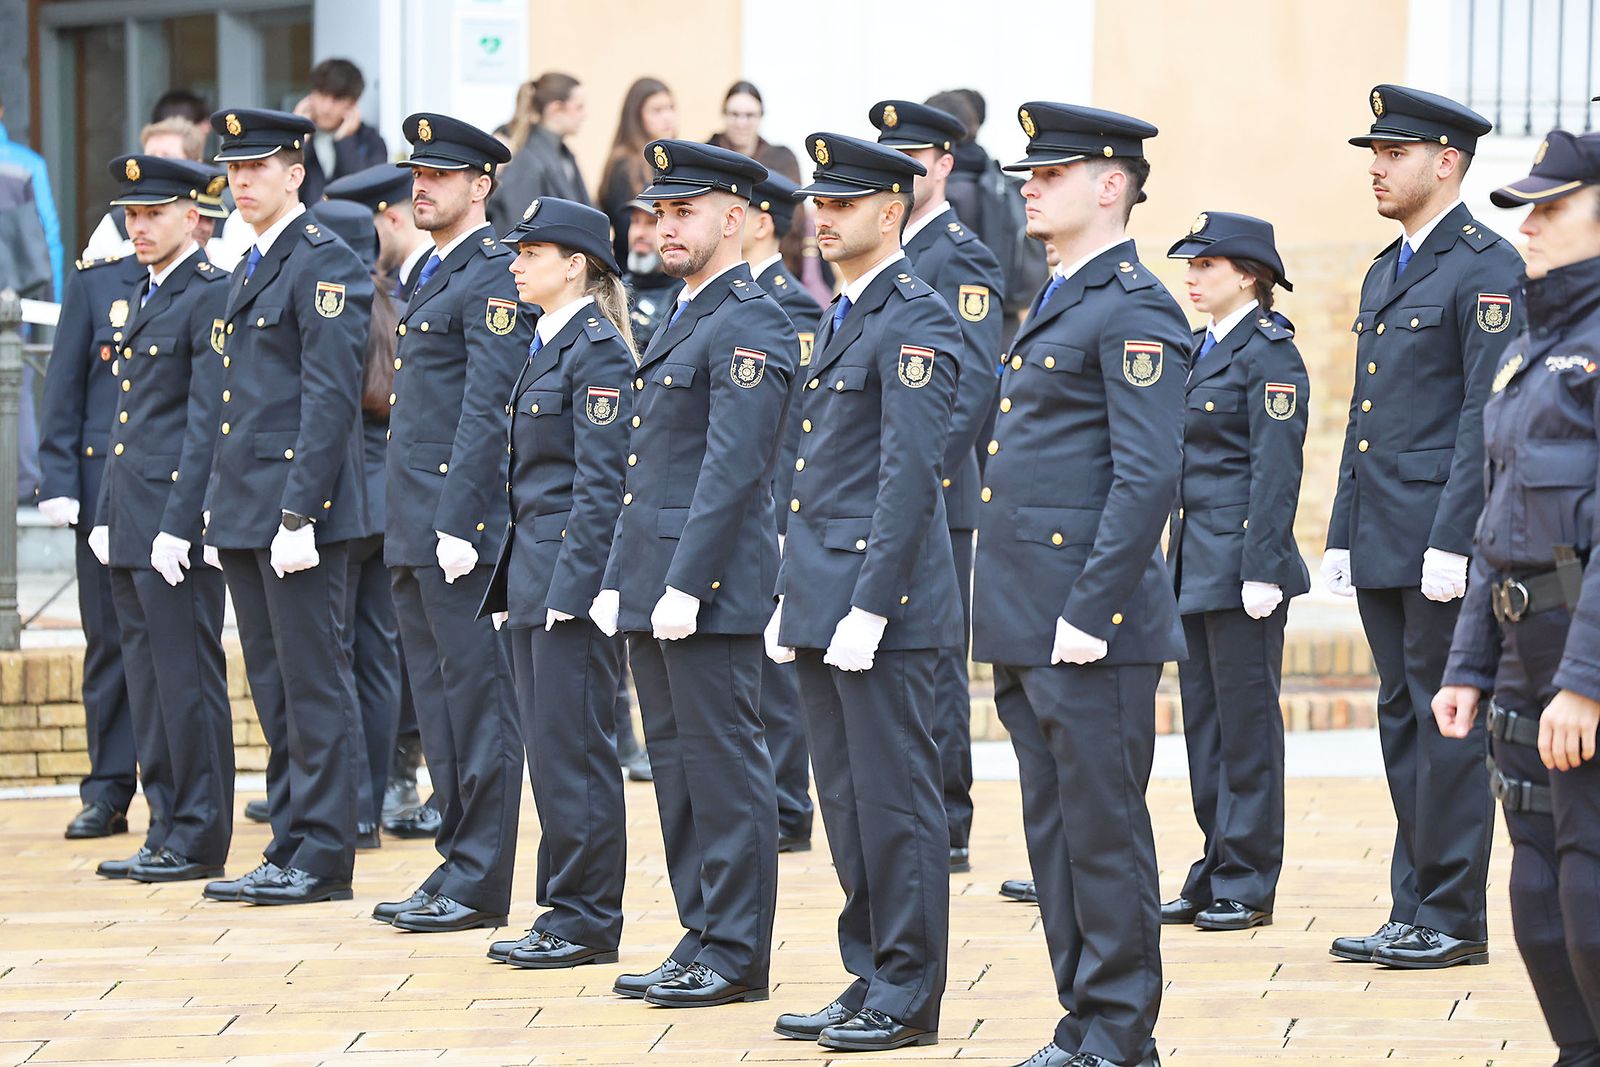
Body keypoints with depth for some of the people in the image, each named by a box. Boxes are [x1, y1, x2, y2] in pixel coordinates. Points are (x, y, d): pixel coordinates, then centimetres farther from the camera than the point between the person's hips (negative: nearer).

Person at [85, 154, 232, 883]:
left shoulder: (211, 297, -10)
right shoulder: (142, 298, 18)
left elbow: (208, 421, -16)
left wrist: (178, 525, -19)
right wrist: (105, 515, 16)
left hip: (177, 522, -9)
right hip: (130, 523, 9)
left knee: (188, 680, -5)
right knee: (147, 683, 11)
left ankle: (198, 839, 0)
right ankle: (167, 831, 17)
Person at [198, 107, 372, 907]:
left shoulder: (324, 263, -10)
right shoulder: (251, 268, 18)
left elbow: (330, 398, -16)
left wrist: (299, 512, -20)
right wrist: (222, 507, 17)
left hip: (298, 505, -9)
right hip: (244, 511, 9)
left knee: (313, 682, -5)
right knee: (273, 688, 11)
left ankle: (322, 856, -1)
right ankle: (290, 847, 16)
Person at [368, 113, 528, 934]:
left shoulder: (496, 276, -11)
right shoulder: (431, 276, 19)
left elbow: (487, 410, -18)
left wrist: (457, 525, -22)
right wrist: (410, 525, 19)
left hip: (462, 527, -10)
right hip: (414, 528, 10)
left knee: (477, 699, -5)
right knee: (437, 701, 12)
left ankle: (480, 883, -3)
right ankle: (457, 865, 18)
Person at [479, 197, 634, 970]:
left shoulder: (598, 351, -12)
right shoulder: (546, 347, 16)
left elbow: (601, 480, -16)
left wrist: (571, 584, -19)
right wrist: (511, 584, 18)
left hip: (574, 575, -10)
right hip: (535, 572, 10)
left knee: (574, 751, -6)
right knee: (547, 752, 11)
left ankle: (587, 921, -1)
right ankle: (563, 912, 16)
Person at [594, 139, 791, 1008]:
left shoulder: (748, 326, -12)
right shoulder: (680, 319, 18)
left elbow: (732, 469, -19)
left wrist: (686, 585, -22)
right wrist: (618, 579, 17)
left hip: (712, 592, -10)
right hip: (655, 589, 10)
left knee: (724, 766, -5)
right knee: (676, 767, 12)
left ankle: (736, 954, 0)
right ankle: (701, 937, 18)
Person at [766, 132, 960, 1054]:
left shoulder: (915, 320, -13)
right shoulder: (843, 318, 17)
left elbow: (910, 475, -18)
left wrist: (869, 607, -21)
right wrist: (794, 598, 18)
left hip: (883, 604, -10)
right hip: (824, 599, 10)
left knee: (894, 800, -4)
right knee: (848, 803, 12)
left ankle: (908, 999, 2)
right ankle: (870, 981, 19)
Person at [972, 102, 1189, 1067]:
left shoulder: (1136, 310, -12)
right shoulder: (1057, 302, 18)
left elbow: (1149, 477, -19)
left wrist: (1088, 614, -21)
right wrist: (1016, 614, 19)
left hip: (1091, 628, -10)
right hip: (1027, 625, 10)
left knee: (1104, 832, -3)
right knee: (1054, 833, 12)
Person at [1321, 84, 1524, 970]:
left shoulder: (1486, 269, -10)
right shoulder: (1384, 274, 18)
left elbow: (1487, 417, -15)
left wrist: (1453, 540, -20)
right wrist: (1341, 536, 17)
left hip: (1442, 539, -9)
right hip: (1382, 545, 9)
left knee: (1446, 722, -5)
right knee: (1403, 721, 10)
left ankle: (1453, 919, 0)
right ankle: (1414, 911, 15)